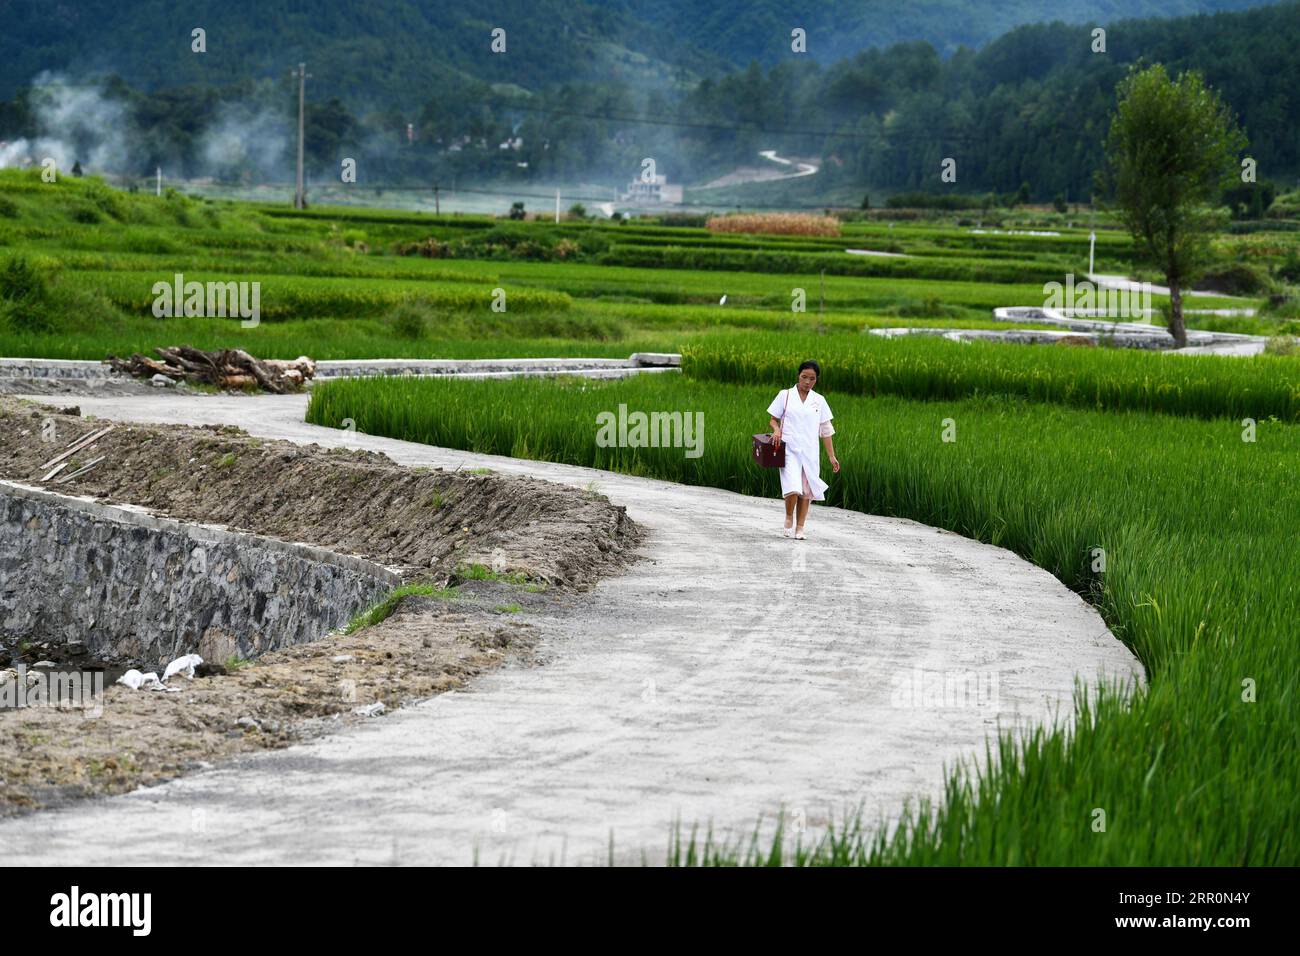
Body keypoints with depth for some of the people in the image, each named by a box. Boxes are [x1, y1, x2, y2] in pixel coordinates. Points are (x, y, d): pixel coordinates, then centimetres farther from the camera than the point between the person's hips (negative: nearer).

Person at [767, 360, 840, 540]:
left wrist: (832, 456, 8)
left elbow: (825, 430, 11)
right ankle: (789, 517, 7)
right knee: (793, 487, -18)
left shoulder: (819, 401, 9)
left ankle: (799, 528, 12)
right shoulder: (785, 396, 3)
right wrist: (776, 429, -14)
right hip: (789, 449, -3)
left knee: (806, 491, 2)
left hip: (810, 451, 3)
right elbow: (773, 419, 9)